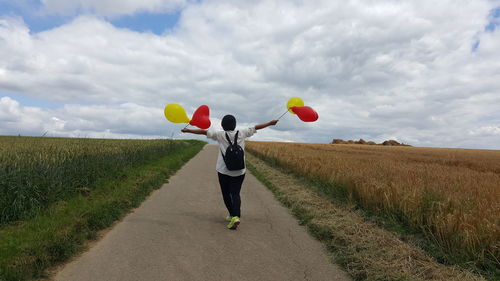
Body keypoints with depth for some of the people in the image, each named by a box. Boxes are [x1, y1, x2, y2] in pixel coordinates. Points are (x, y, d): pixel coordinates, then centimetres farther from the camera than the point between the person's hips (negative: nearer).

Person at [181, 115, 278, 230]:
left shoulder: (220, 135, -5)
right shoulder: (241, 133, 1)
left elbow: (204, 132, -6)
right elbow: (256, 127, 11)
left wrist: (187, 130, 3)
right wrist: (270, 123, 22)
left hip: (223, 170, -1)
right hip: (239, 171, 2)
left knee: (226, 194, 14)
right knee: (235, 194, 1)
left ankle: (233, 215, 22)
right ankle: (235, 216, -17)